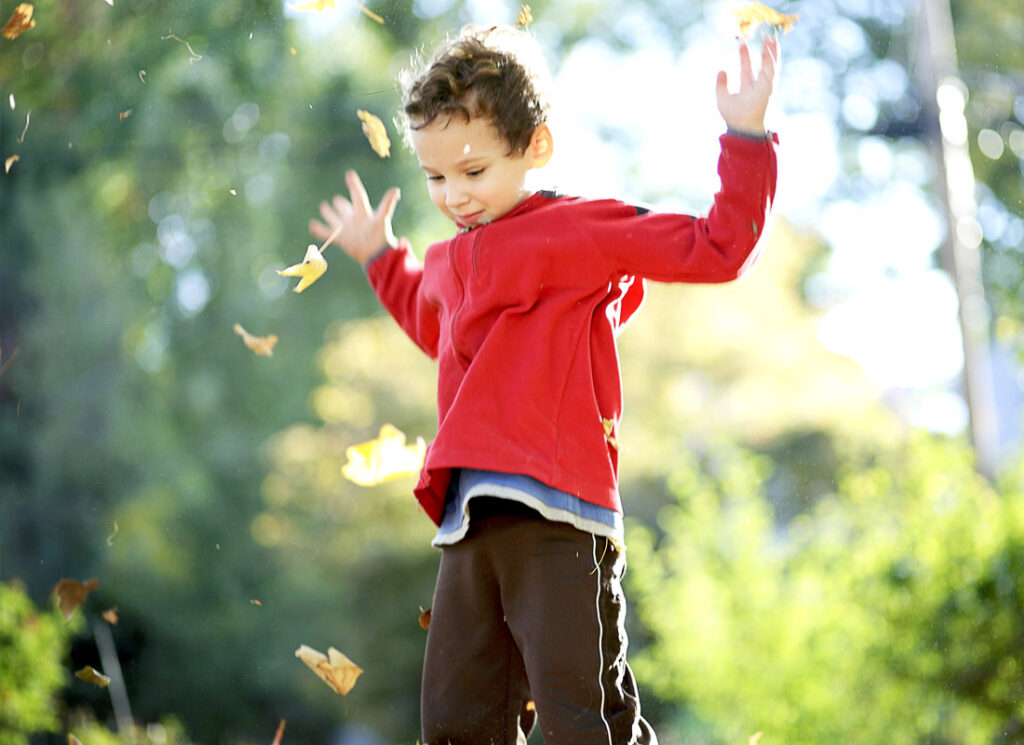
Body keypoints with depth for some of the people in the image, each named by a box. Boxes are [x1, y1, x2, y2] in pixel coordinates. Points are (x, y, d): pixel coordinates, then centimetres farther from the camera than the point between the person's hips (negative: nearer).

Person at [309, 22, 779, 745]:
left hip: (560, 518, -7)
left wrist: (746, 139, -6)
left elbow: (718, 250, -2)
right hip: (470, 522, 7)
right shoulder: (448, 265, 22)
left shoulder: (586, 231, 0)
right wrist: (381, 258, 48)